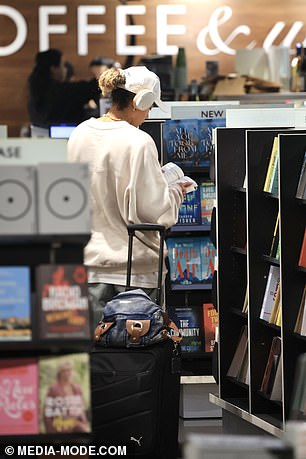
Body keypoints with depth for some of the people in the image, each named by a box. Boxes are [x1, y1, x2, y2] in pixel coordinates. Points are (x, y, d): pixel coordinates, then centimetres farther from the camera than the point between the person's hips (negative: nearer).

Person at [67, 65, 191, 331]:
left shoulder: (80, 134, 4)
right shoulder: (138, 142, -16)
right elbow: (152, 209, -15)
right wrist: (175, 192, 5)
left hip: (90, 261, 6)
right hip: (132, 265, -6)